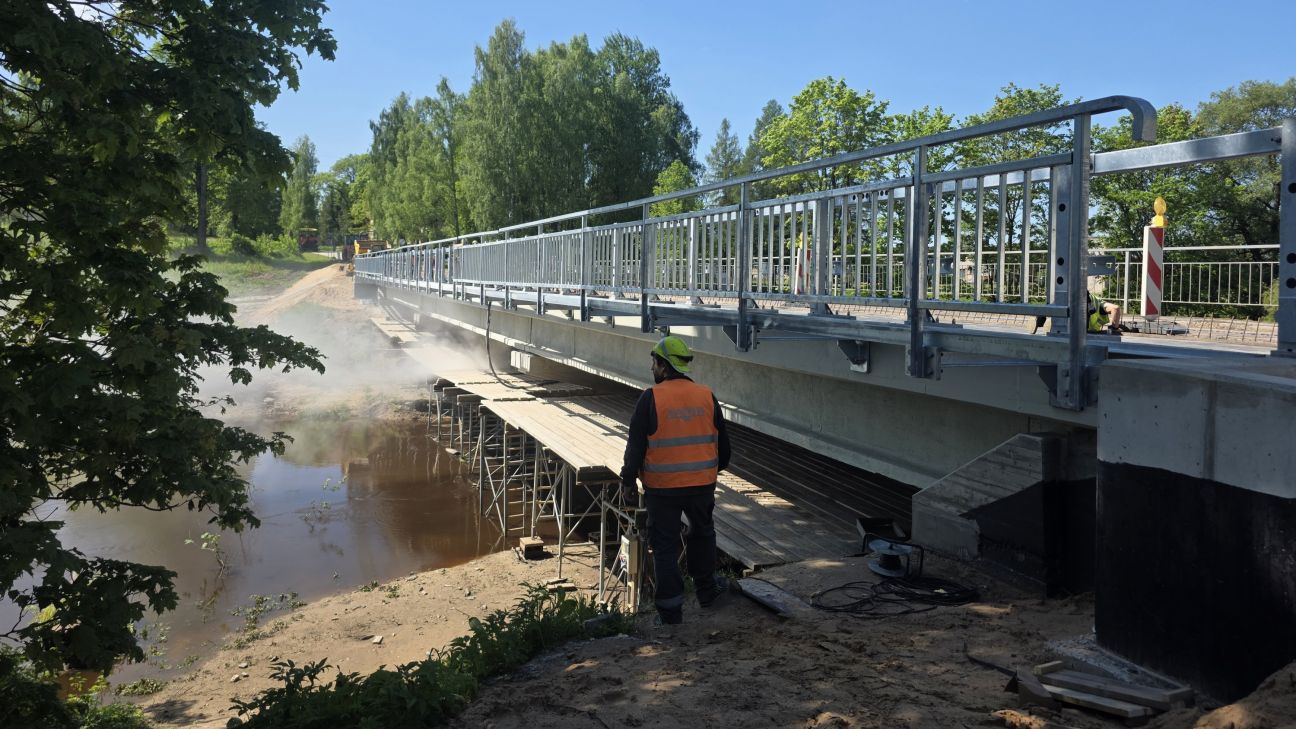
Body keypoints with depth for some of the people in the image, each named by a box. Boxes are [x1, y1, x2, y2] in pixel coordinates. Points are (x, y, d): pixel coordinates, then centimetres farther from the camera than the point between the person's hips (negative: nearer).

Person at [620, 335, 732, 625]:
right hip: (702, 483, 4)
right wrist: (717, 467, 28)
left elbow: (636, 444, -9)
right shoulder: (707, 396, 0)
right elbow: (722, 442, 10)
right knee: (702, 533, 25)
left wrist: (628, 479, 3)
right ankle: (706, 589, 37)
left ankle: (670, 609, 11)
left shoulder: (651, 398, -12)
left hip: (662, 487, -3)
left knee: (665, 546, 7)